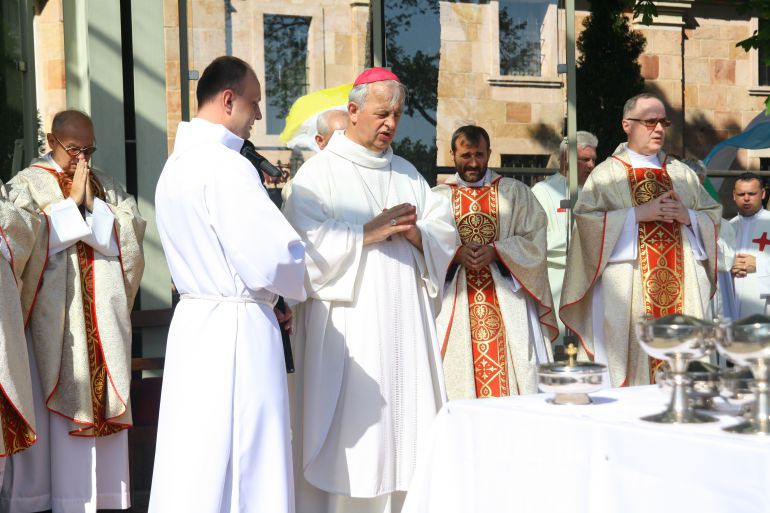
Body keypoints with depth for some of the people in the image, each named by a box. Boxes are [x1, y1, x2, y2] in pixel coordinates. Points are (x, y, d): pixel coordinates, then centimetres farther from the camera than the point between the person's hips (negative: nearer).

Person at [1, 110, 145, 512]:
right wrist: (72, 201, -11)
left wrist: (91, 203, -8)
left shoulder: (107, 186, 16)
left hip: (104, 314, 4)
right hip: (54, 313, -4)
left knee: (103, 398, 5)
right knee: (61, 401, -5)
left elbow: (132, 230, 2)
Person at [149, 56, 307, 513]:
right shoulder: (226, 166, -17)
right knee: (246, 469, -2)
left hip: (196, 321, 10)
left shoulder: (179, 163, 14)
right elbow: (271, 259, -20)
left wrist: (267, 303, 14)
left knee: (198, 466, 13)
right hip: (238, 330, -9)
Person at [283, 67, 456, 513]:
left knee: (408, 422, 4)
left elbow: (446, 234, 11)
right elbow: (307, 246, -12)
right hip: (350, 327, -5)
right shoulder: (319, 174, 0)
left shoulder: (407, 173, 17)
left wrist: (416, 234, -9)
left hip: (406, 324, 5)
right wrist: (369, 233, -14)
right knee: (353, 430, -5)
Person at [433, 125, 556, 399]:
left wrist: (496, 252, -13)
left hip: (507, 301, 0)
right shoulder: (437, 197, 11)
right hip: (456, 305, 0)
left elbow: (535, 240, 1)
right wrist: (456, 254, -15)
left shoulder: (514, 192, 10)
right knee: (459, 378, -2)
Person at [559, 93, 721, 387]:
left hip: (680, 293, 4)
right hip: (627, 295, -4)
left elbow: (714, 216, 14)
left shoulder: (681, 174, 17)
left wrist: (687, 216, -6)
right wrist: (637, 214, -15)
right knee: (630, 361, -8)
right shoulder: (606, 174, 3)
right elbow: (585, 220, -10)